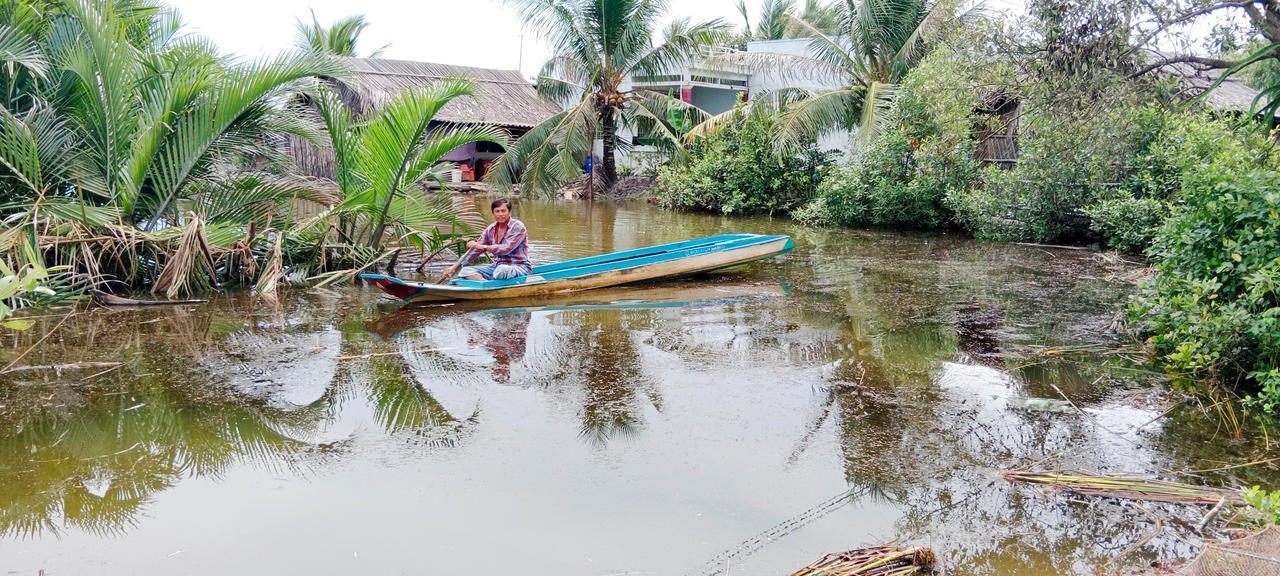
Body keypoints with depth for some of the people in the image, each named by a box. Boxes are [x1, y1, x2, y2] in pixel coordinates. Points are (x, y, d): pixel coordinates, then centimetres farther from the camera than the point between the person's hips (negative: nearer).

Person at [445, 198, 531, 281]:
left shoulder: (518, 227, -10)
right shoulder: (491, 229, 10)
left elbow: (506, 249, -23)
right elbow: (475, 250, 12)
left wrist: (482, 247, -23)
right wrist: (456, 267, 4)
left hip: (519, 268, -6)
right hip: (497, 266, 6)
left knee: (502, 270, -41)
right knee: (466, 271, -11)